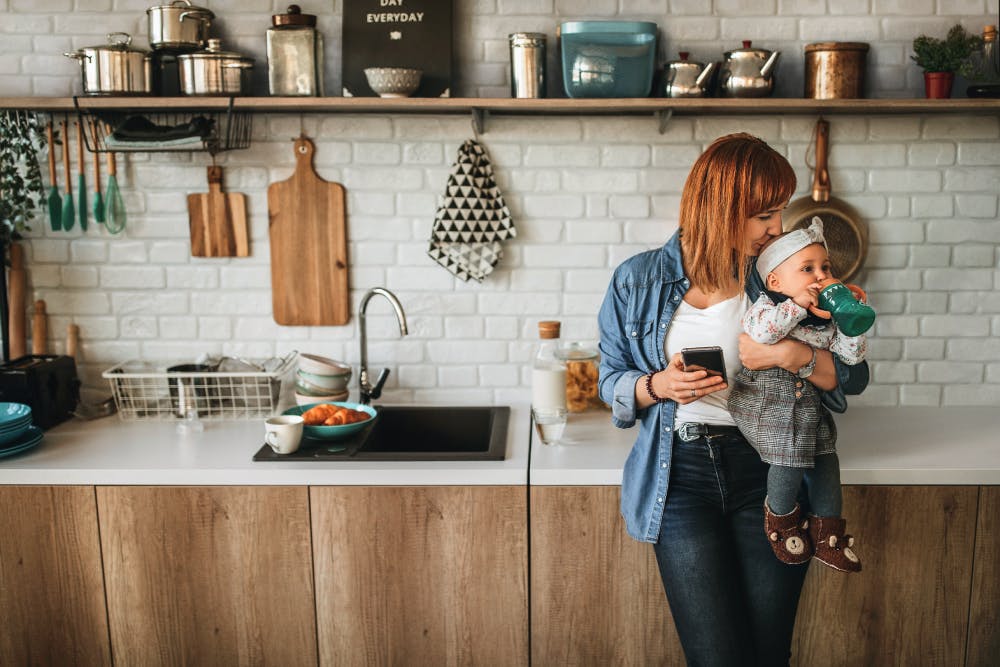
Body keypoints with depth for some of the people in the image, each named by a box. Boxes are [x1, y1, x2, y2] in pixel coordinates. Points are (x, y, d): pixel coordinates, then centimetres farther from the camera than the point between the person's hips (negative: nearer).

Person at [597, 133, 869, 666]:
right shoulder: (636, 281, -1)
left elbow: (855, 376, 3)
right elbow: (611, 380, 7)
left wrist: (793, 355, -15)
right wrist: (657, 386, -13)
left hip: (768, 468, 2)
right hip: (681, 473, -1)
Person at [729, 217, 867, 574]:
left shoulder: (826, 319, 8)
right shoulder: (767, 305, -11)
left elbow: (852, 354, 8)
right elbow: (758, 331, -33)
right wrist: (797, 304, -27)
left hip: (808, 404, 7)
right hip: (765, 401, -7)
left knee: (825, 459, 9)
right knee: (790, 459, -15)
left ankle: (827, 534, 25)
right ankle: (782, 517, 15)